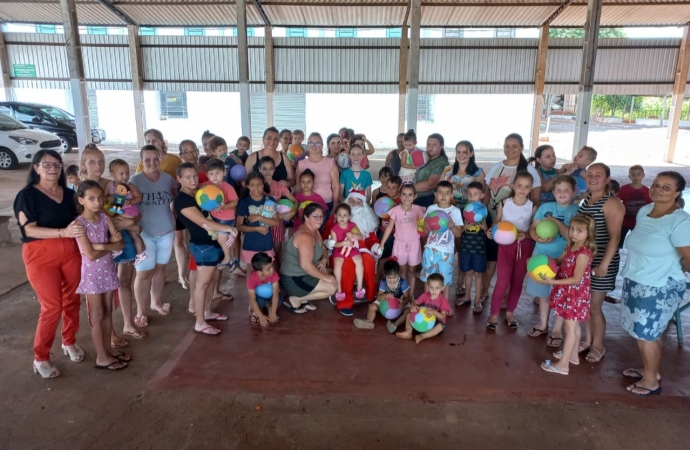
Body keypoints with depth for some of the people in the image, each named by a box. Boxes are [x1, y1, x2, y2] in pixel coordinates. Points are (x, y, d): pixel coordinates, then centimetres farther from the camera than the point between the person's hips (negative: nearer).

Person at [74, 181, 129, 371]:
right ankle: (101, 357, 15)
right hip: (92, 273, -6)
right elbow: (90, 255, -21)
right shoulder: (80, 223, -16)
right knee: (97, 315, 4)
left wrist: (101, 246, -18)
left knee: (108, 312, 15)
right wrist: (110, 245, -9)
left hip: (108, 270, 6)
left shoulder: (104, 217, 1)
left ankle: (108, 349, 29)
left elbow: (121, 243, -3)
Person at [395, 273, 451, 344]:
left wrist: (434, 312, -43)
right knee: (409, 314, -6)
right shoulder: (425, 295, -8)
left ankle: (422, 336, -37)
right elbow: (415, 303, -5)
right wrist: (414, 306, -32)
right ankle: (409, 331, -24)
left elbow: (443, 317, -22)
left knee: (441, 325, -36)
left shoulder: (443, 300, -18)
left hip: (435, 322, -4)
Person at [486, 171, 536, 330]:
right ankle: (494, 313, 10)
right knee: (503, 280, -4)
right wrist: (491, 231, -17)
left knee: (518, 281, 10)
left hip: (525, 246, 1)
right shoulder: (504, 203, -4)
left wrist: (525, 235, -20)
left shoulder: (532, 207, -4)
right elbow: (497, 223, 3)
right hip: (506, 244, -1)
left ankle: (509, 312, 27)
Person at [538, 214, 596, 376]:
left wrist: (553, 282, -28)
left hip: (575, 294, -9)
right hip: (570, 293, 9)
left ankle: (563, 364, 7)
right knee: (574, 325, 21)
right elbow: (559, 261, 14)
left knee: (570, 328, -1)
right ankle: (573, 355, 37)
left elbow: (576, 279, -25)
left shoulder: (583, 253, -25)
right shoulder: (572, 247, 3)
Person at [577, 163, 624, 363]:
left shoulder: (612, 203, -15)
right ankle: (587, 340, 33)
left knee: (594, 307, 4)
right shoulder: (586, 200, 8)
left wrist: (604, 264, -22)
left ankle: (598, 345, 24)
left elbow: (614, 237, -19)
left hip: (601, 261, -7)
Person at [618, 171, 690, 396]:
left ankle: (651, 381, 25)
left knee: (647, 334, 5)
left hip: (659, 288, -7)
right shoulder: (643, 211, 3)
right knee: (640, 331, 19)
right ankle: (648, 369, 39)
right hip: (635, 282, 7)